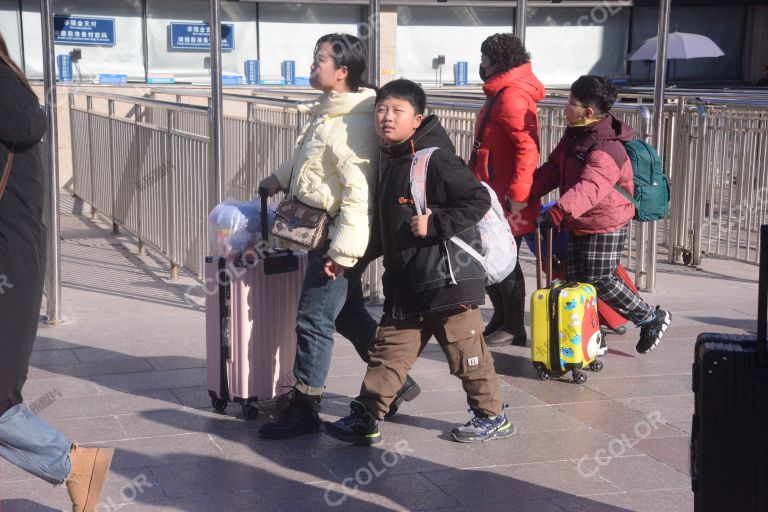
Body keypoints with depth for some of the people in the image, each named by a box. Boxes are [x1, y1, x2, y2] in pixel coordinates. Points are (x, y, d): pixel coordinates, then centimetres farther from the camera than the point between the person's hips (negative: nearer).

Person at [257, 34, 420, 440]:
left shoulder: (351, 125, -22)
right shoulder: (326, 113, 10)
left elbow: (359, 193, -26)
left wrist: (343, 251, -26)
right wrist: (281, 177, 22)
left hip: (337, 237, -10)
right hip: (322, 232, 10)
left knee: (313, 319, -2)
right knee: (347, 314, 19)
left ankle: (303, 409, 9)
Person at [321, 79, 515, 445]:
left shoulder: (434, 159, -16)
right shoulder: (389, 160, 12)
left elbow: (478, 200, -19)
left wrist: (435, 223, -23)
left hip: (446, 276, -8)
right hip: (405, 281, 8)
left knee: (464, 350, 4)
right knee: (390, 348, 10)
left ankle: (492, 416, 21)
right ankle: (365, 418, 15)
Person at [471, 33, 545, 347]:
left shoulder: (511, 97, -17)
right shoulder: (502, 93, 16)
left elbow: (527, 147, -26)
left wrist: (517, 194, -26)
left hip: (507, 198, -10)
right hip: (493, 194, 10)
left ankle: (513, 329, 10)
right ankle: (501, 320, 28)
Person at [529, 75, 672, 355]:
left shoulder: (607, 149, -26)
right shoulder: (574, 135, 6)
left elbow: (590, 187, -42)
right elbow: (553, 169, 11)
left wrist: (560, 210, -55)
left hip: (605, 227, -9)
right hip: (579, 225, 9)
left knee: (600, 282, -5)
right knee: (578, 281, 10)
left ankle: (652, 318, 15)